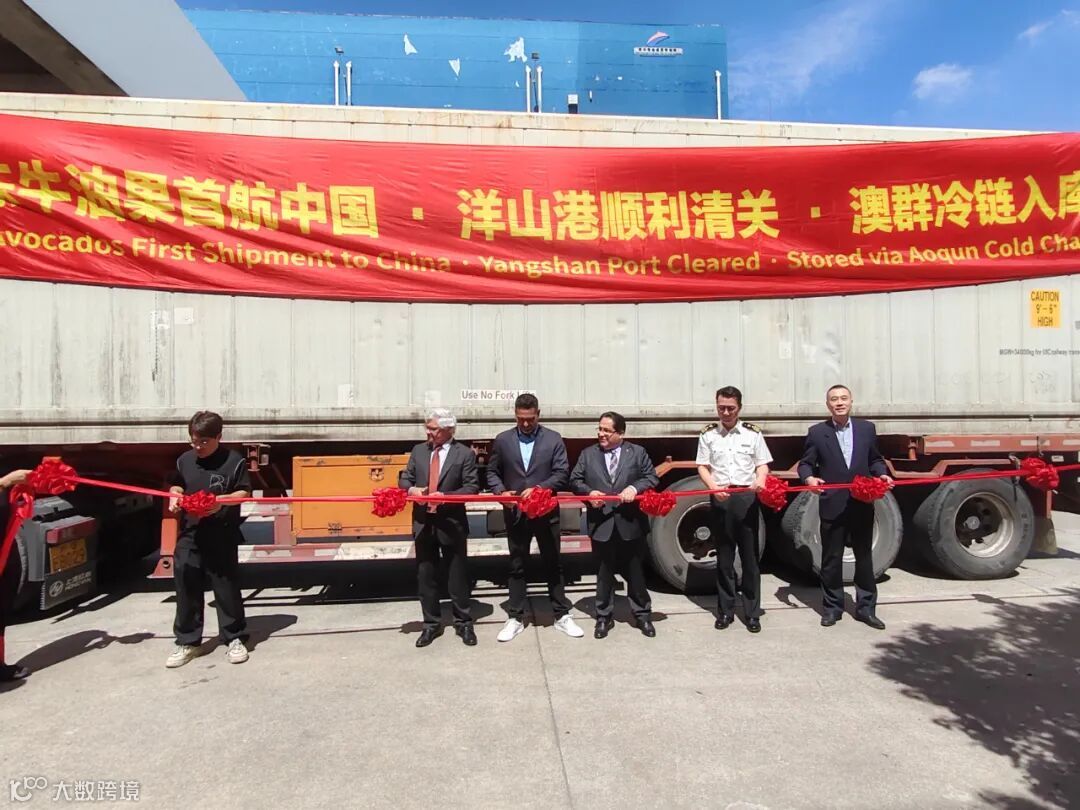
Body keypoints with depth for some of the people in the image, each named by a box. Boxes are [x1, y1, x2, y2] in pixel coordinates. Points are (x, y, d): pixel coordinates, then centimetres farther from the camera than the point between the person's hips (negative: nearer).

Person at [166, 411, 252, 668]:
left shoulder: (234, 461, -6)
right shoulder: (184, 460, 8)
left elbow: (244, 493, -5)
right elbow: (177, 485, 22)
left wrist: (222, 500, -22)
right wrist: (175, 496, 1)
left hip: (222, 536, -4)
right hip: (189, 534, 4)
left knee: (226, 588, 3)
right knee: (186, 587, 8)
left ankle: (234, 639, 16)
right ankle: (187, 642, 21)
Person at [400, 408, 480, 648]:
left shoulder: (464, 454, -4)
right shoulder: (418, 450, 8)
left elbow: (472, 487, -9)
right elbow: (404, 479, 10)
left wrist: (446, 496, -21)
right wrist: (412, 489, -13)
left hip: (452, 524, -4)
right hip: (423, 523, 4)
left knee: (458, 575, 7)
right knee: (425, 576, 10)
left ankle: (463, 623, 21)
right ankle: (431, 624, 24)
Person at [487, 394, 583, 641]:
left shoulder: (553, 439, 0)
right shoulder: (502, 440, 3)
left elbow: (562, 474, -6)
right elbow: (492, 472, 7)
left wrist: (539, 489, -19)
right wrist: (501, 491, -12)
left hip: (546, 512, -1)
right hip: (516, 514, 1)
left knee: (553, 565, 10)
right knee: (517, 566, 10)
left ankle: (562, 616, 22)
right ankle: (515, 618, 21)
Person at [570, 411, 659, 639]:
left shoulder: (637, 452, 3)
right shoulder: (587, 454, 5)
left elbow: (652, 477, 0)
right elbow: (575, 480, 5)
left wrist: (635, 488, -17)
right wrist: (588, 492, -14)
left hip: (631, 524, 0)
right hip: (601, 525, 1)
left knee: (635, 572, 11)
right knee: (604, 573, 10)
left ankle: (643, 615, 27)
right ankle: (603, 617, 23)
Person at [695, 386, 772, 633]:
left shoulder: (753, 433, 6)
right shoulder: (708, 435, 7)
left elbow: (762, 464, 6)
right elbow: (702, 466, 5)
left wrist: (760, 480, -16)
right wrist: (713, 486, -13)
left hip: (747, 498, 0)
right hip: (720, 499, 1)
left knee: (750, 556, 4)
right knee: (724, 557, 8)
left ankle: (752, 612, 14)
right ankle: (725, 611, 17)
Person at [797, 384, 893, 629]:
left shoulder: (867, 428, 6)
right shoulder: (817, 432, -1)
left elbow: (874, 460, 13)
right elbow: (805, 463, 0)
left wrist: (882, 474, -7)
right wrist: (809, 478, -20)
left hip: (862, 505, 2)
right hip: (832, 506, -2)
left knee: (864, 557, 12)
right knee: (831, 559, 7)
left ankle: (865, 608, 25)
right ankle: (832, 607, 21)